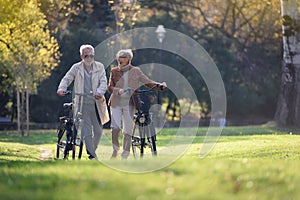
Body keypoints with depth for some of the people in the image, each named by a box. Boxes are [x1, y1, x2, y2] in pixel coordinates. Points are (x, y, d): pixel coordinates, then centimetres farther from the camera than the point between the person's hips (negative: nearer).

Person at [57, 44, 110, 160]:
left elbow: (103, 82, -2)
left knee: (98, 131, 5)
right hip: (83, 103, -2)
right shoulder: (76, 68, 7)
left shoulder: (99, 67, 8)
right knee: (86, 131, -8)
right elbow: (67, 79, 1)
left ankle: (92, 150, 25)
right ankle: (91, 155, -4)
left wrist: (99, 92, -22)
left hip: (96, 102, 2)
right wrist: (61, 88, -20)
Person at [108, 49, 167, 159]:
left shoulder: (135, 71, 5)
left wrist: (160, 85, -11)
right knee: (115, 127, -10)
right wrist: (118, 90, -16)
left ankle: (125, 155, 5)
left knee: (127, 129, -2)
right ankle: (115, 149, 15)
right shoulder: (114, 71, 7)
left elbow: (148, 82, 6)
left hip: (129, 103, 0)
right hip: (116, 103, 0)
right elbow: (110, 87, 4)